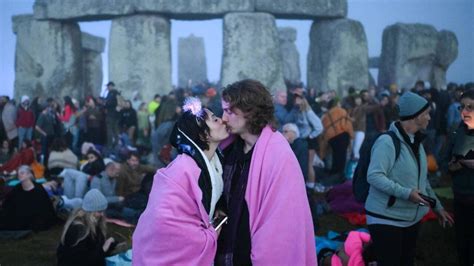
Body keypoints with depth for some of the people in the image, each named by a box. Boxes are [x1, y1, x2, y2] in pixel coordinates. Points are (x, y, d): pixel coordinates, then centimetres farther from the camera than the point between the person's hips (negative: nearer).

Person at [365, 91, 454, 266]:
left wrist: (437, 207, 18)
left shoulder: (415, 142, 11)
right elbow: (374, 176, -25)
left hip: (411, 218, 9)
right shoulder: (387, 141, -17)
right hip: (386, 219, -9)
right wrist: (406, 193, -28)